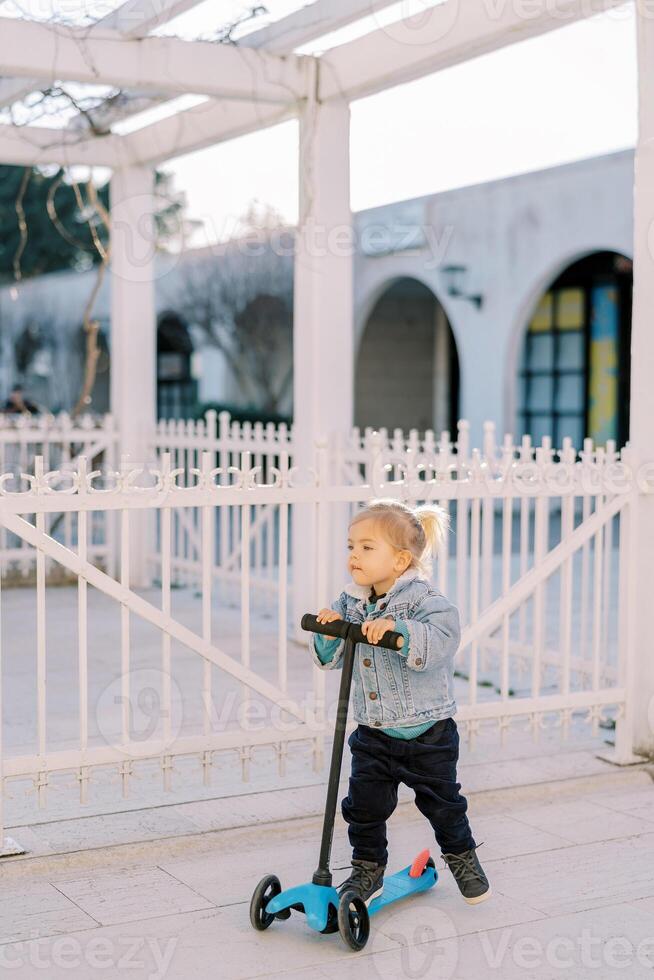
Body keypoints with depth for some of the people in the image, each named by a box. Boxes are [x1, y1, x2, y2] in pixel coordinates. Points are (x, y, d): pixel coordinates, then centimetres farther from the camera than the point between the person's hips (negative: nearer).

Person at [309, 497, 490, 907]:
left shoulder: (425, 600, -17)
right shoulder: (350, 604, 0)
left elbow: (440, 643, -33)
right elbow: (332, 659, 3)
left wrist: (397, 629, -43)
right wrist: (328, 633, -17)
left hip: (428, 731, -4)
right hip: (373, 733, 4)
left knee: (442, 801, 13)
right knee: (364, 804, 5)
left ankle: (462, 858, 37)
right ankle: (368, 870, 25)